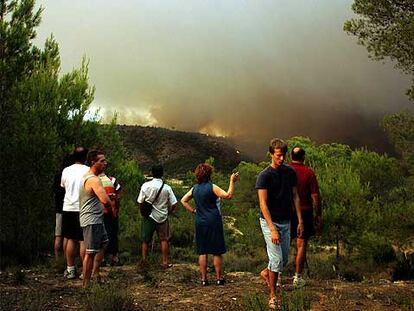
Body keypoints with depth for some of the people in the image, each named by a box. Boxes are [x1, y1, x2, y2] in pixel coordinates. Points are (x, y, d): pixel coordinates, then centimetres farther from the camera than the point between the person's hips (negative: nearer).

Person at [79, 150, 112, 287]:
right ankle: (86, 284, 1)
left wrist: (107, 196, 13)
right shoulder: (93, 179, -20)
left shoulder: (86, 177, 13)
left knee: (103, 244, 24)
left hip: (96, 220, 11)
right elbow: (105, 200, -31)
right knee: (91, 252, -6)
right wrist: (111, 204, -11)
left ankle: (95, 274, 30)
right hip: (91, 221, -11)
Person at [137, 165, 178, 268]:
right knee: (163, 240, 12)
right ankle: (164, 262, 17)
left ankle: (144, 261, 12)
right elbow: (174, 204, -6)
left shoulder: (146, 185, -10)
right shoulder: (167, 188, -7)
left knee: (145, 240, 11)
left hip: (149, 216, -1)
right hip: (162, 217, 1)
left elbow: (140, 202, -6)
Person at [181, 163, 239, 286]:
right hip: (214, 223, -5)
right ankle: (219, 278, 10)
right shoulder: (212, 187, -11)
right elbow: (228, 195, -18)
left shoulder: (194, 188, 7)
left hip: (200, 223, 5)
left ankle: (203, 278, 10)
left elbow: (183, 200, 14)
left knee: (202, 252, 8)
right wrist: (232, 181, -11)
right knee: (217, 252, 5)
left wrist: (193, 211, 13)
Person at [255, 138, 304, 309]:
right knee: (277, 259, -7)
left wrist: (300, 220, 4)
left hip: (286, 222, 6)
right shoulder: (264, 175, -14)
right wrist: (272, 229, -24)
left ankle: (266, 272, 41)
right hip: (270, 222, -6)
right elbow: (263, 204, -18)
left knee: (284, 260, 12)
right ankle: (272, 296, 8)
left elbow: (295, 196, 10)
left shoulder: (290, 172, 4)